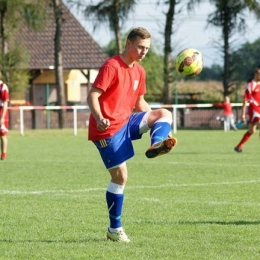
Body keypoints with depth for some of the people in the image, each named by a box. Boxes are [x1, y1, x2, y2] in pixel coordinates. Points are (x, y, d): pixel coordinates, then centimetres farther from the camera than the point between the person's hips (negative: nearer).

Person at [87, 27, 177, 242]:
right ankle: (114, 229, 5)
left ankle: (156, 144, -35)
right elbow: (92, 96, -19)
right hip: (109, 128, -8)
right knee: (120, 176, -6)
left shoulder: (139, 71, 11)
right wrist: (100, 119, -36)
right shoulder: (112, 66, -13)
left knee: (165, 113, -10)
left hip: (126, 121, 8)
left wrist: (157, 120, 11)